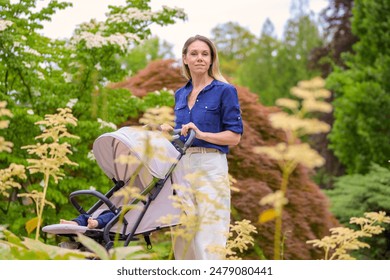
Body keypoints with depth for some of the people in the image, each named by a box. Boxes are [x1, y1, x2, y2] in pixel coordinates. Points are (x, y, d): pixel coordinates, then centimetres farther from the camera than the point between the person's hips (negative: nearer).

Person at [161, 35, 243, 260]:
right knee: (182, 235, 8)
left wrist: (202, 134, -16)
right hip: (181, 166, 6)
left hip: (210, 167, -6)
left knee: (208, 238, -7)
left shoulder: (224, 91, -2)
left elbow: (235, 136, -6)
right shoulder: (180, 94, 15)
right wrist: (169, 130, 6)